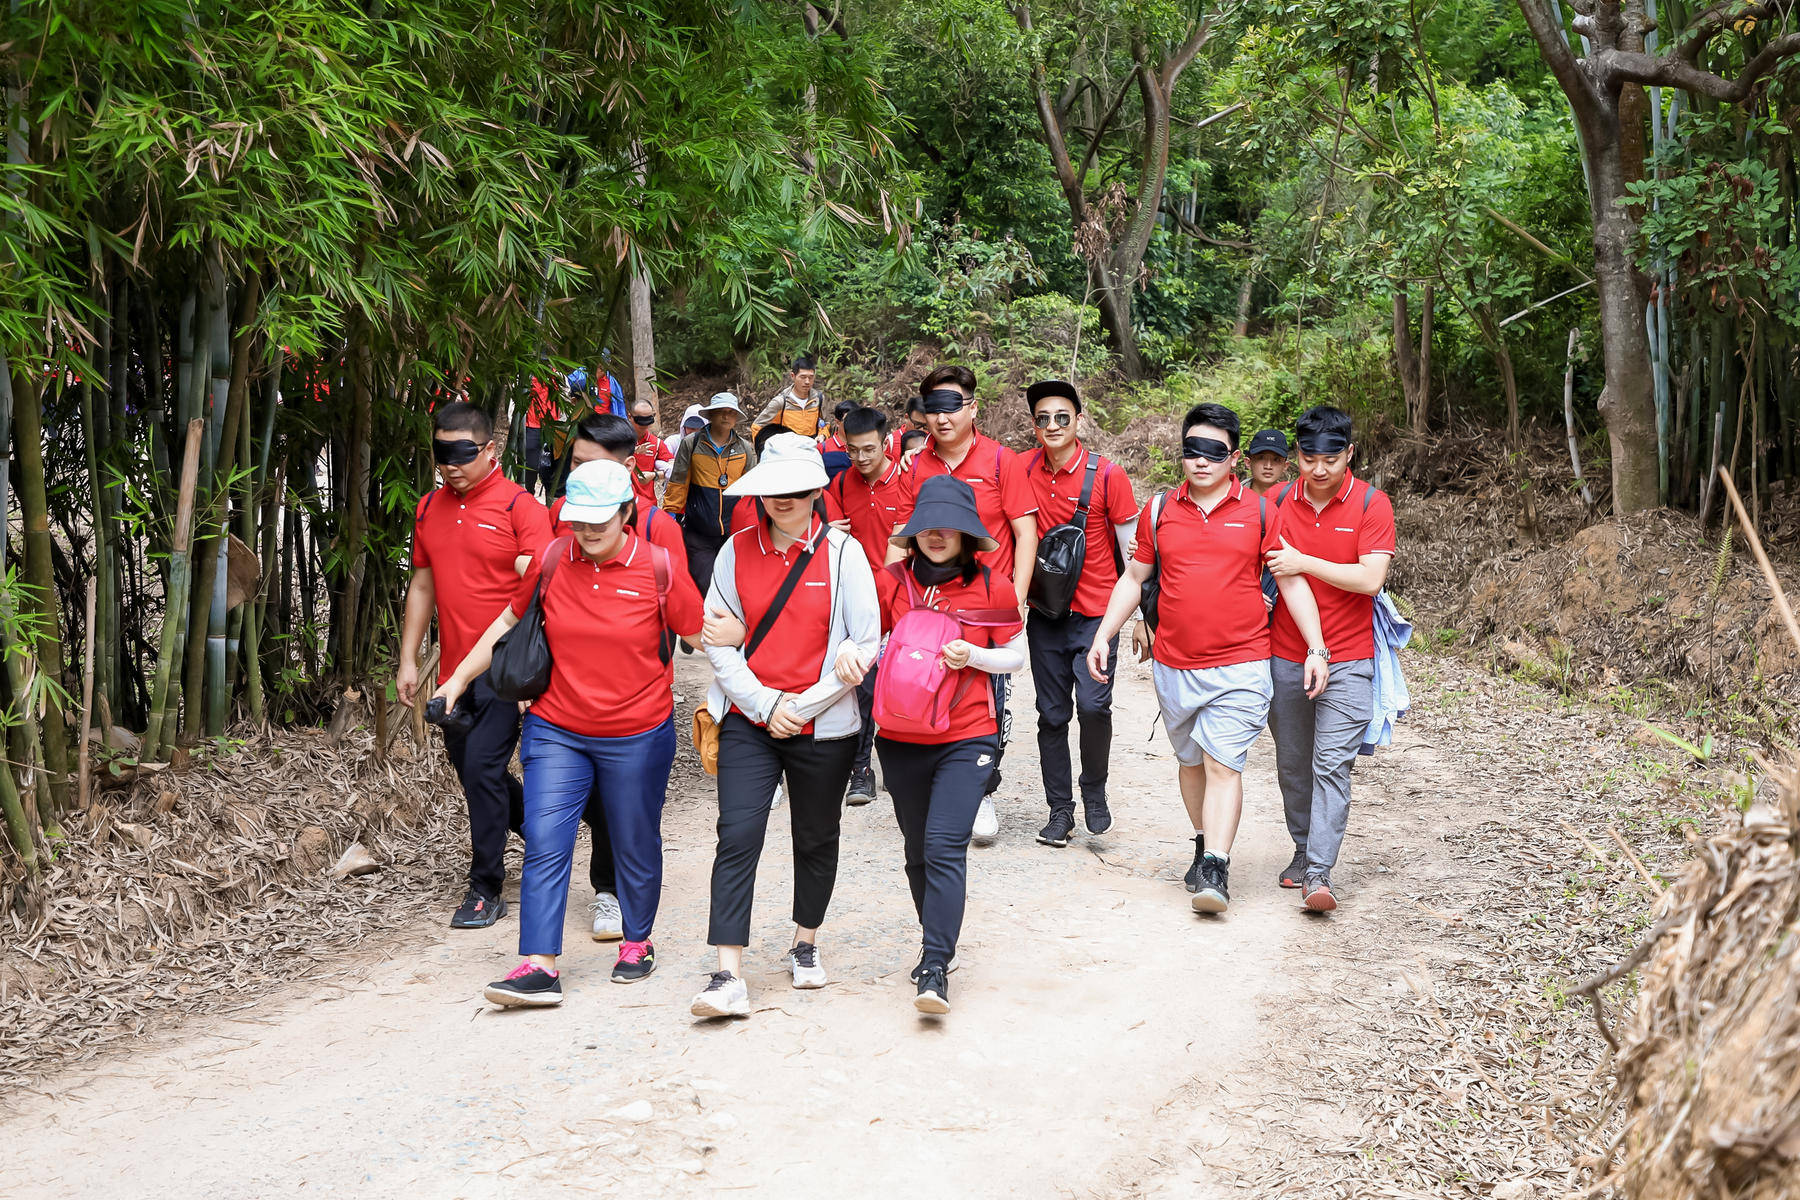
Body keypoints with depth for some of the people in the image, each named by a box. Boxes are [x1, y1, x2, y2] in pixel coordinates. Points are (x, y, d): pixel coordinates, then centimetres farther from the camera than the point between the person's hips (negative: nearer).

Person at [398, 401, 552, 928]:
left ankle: (485, 890, 3)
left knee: (483, 767, -10)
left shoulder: (519, 506, -9)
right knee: (470, 770, 13)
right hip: (454, 667, 7)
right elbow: (422, 585, 17)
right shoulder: (430, 508, 11)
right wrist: (408, 660, 14)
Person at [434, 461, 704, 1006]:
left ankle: (638, 942, 34)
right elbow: (509, 621, 12)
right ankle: (539, 967, -5)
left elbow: (705, 636, 0)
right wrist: (458, 679, 13)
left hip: (637, 737, -2)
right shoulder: (551, 560, -2)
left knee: (635, 846, 13)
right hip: (556, 732, 2)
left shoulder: (658, 568, -9)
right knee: (544, 844, -7)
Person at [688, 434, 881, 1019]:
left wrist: (803, 705, -11)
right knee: (737, 837, -10)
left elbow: (867, 645, -5)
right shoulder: (737, 550, 2)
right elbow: (716, 641, 1)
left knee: (816, 839, 13)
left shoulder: (842, 552, -3)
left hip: (823, 728, 0)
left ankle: (806, 944, 36)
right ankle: (729, 978, -10)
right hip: (748, 720, 1)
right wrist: (765, 703, -10)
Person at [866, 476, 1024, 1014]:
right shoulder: (891, 581, 0)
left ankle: (934, 968, -15)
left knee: (945, 846, -14)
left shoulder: (992, 586, -3)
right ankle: (937, 935, 37)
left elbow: (1016, 655, 6)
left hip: (967, 738, -3)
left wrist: (972, 656, -14)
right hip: (901, 739, 3)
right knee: (918, 849, 15)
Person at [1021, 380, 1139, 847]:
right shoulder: (1023, 470, 1)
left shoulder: (1107, 476, -8)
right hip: (1045, 614, 3)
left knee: (1093, 705, -16)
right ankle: (1059, 810, 18)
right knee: (1052, 714, 7)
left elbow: (1131, 550, -2)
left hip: (1095, 613, -3)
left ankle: (1094, 790, 9)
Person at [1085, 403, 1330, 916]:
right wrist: (1103, 635, 7)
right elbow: (1133, 578, 14)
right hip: (1173, 666, 3)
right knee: (1191, 761, 15)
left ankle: (1215, 870, -11)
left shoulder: (1259, 511, 0)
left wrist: (1316, 648, -4)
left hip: (1239, 666, -3)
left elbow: (1293, 582, 3)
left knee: (1223, 764, -10)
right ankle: (1204, 843, 34)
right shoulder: (1159, 510, 5)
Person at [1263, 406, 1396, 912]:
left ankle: (1319, 872, -10)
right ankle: (1303, 849, 28)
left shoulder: (1372, 504, -6)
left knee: (1332, 764, -9)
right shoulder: (1278, 502, 3)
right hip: (1285, 657, 4)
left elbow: (1371, 579, -15)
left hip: (1347, 660, -3)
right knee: (1292, 764, 11)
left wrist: (1303, 562, -16)